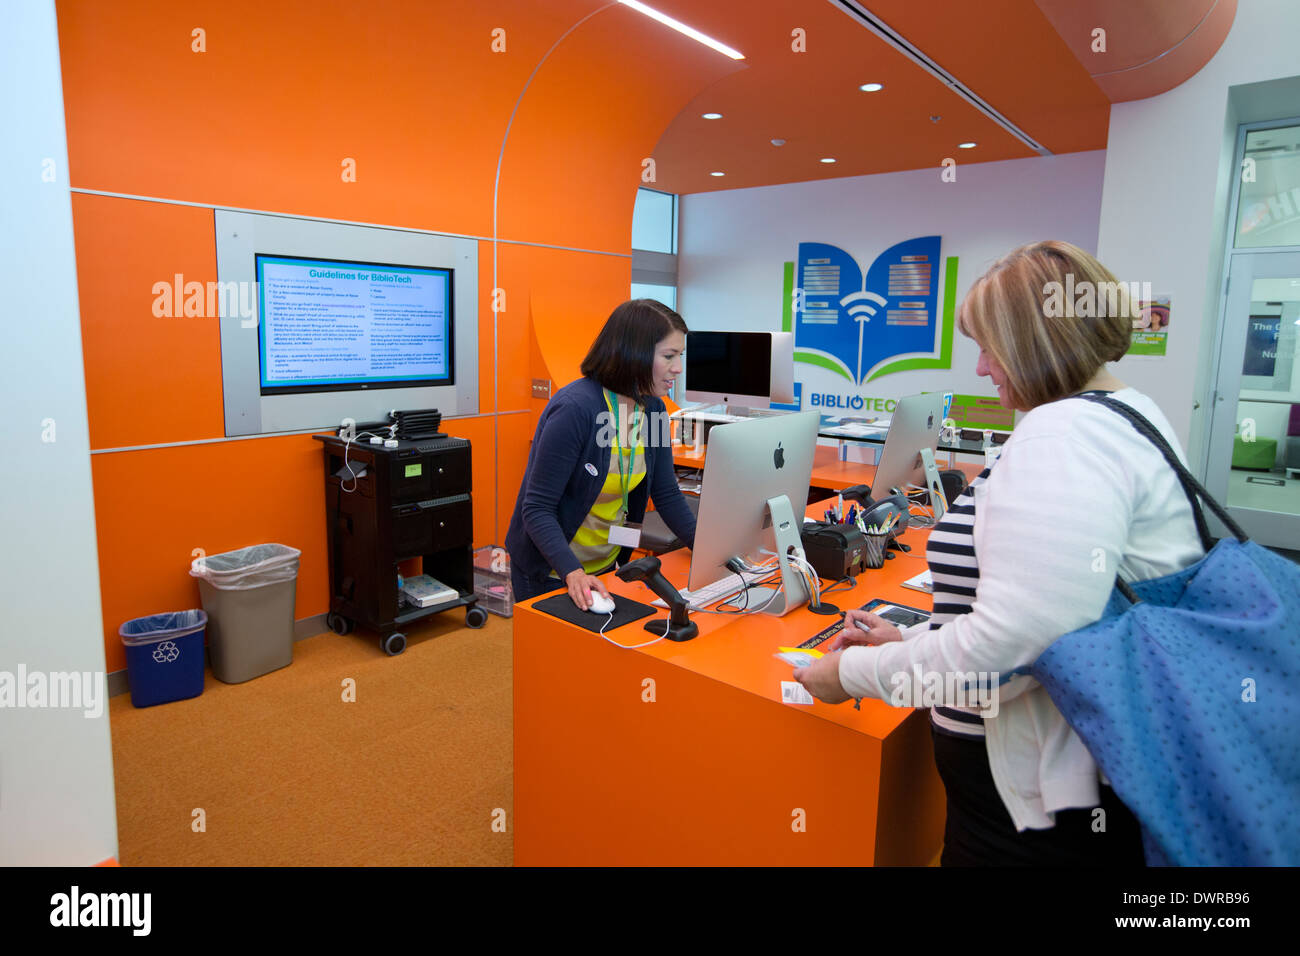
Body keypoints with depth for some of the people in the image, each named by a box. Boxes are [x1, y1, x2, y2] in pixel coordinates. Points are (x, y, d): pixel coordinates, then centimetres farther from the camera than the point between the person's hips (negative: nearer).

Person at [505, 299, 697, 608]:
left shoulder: (652, 409, -4)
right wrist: (573, 573, -39)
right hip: (551, 573, -7)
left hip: (607, 565, 7)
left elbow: (667, 495, 2)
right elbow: (537, 508, -26)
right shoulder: (575, 408, -26)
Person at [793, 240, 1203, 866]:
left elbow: (1009, 648, -30)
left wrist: (856, 672, -16)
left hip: (1039, 804, -9)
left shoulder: (1061, 434, -23)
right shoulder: (1126, 417, 12)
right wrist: (912, 639, 11)